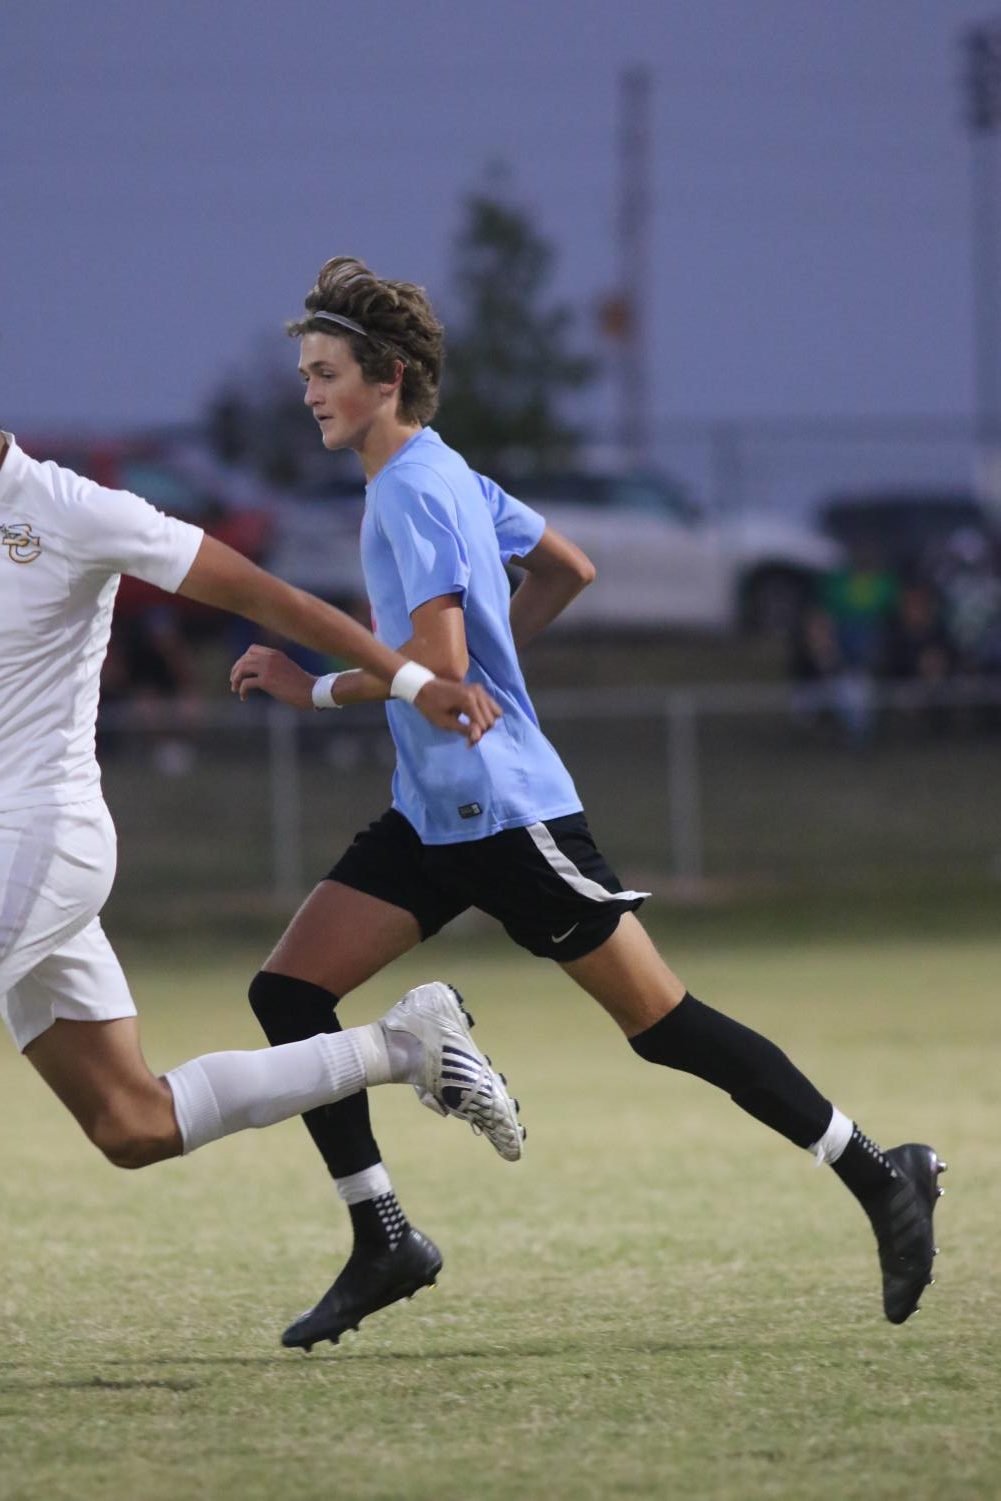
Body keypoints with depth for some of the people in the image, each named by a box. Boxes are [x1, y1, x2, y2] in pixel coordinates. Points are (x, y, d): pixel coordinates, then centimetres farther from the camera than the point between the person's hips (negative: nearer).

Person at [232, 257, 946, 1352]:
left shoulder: (414, 490, -16)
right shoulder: (445, 475, 13)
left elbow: (440, 660, -24)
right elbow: (567, 570, 25)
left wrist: (316, 691, -14)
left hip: (506, 809, -10)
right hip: (430, 815, 10)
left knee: (663, 1025, -4)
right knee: (286, 993, -1)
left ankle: (881, 1180, 7)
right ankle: (381, 1243, 1)